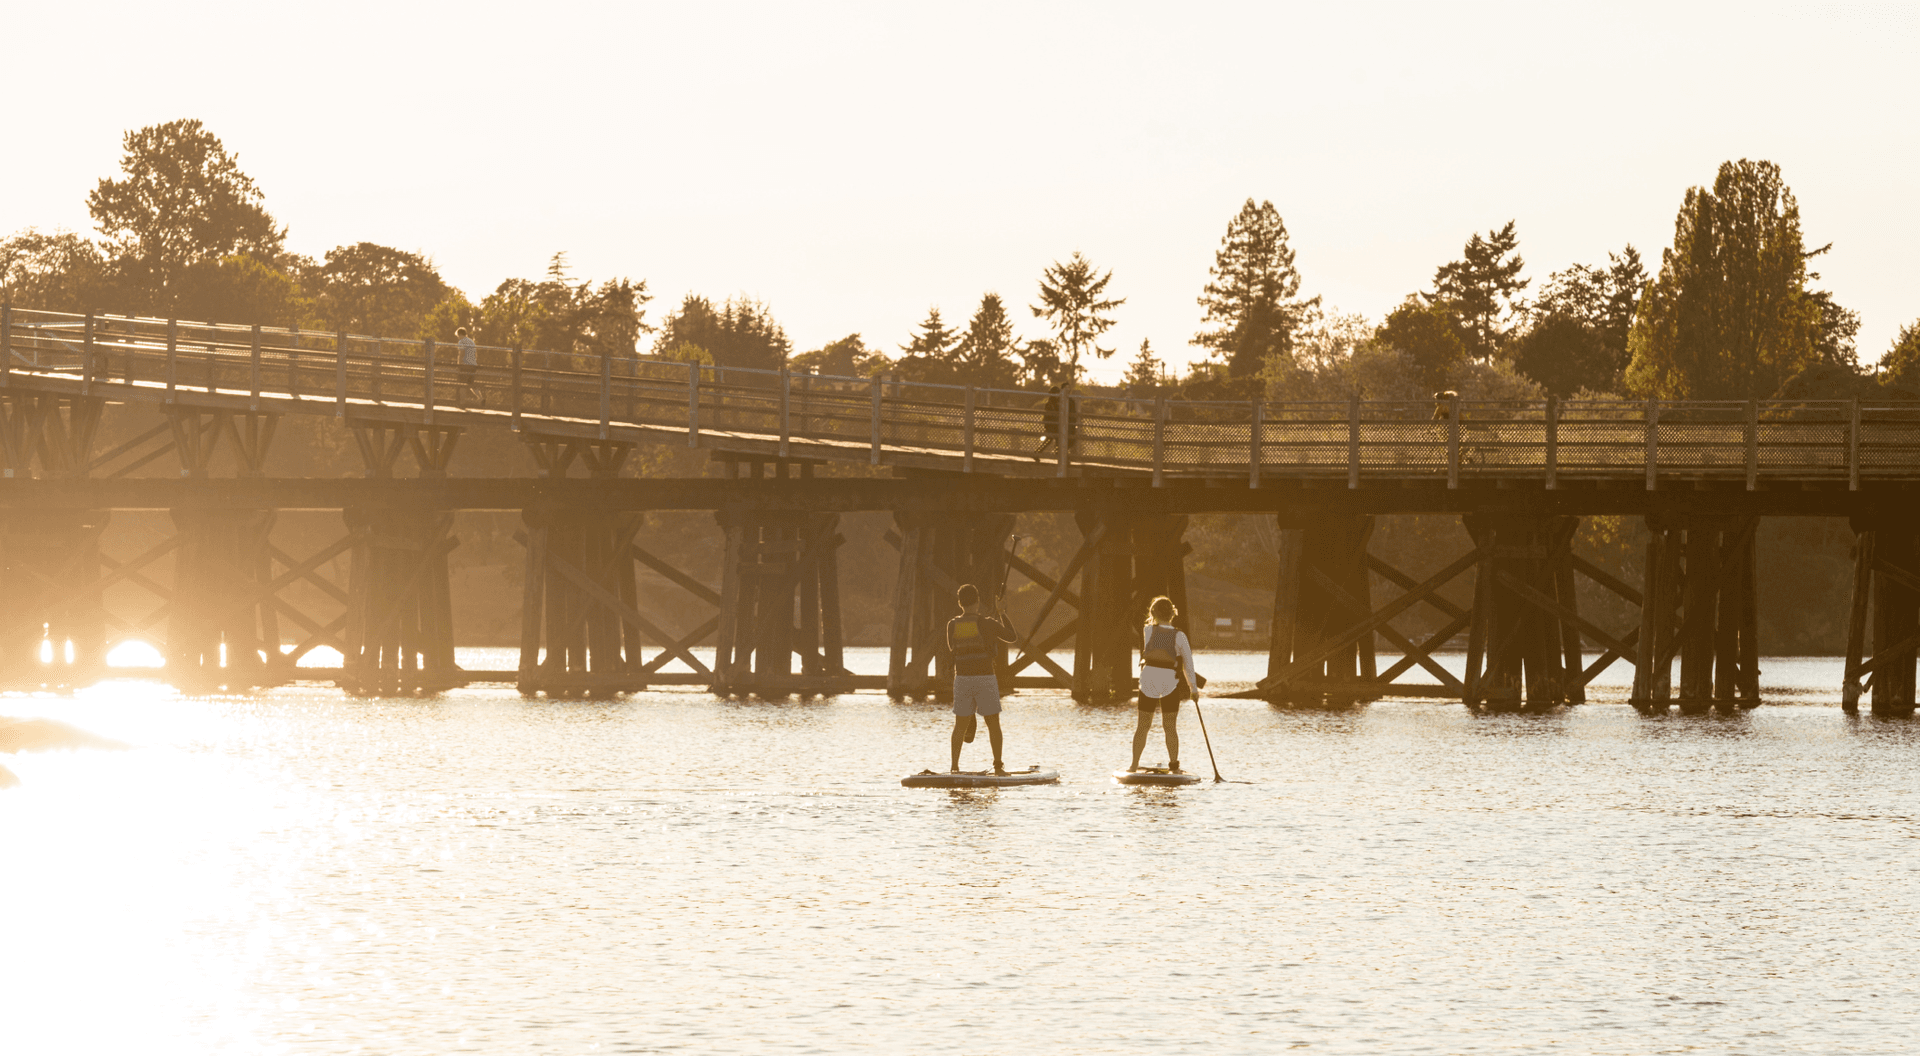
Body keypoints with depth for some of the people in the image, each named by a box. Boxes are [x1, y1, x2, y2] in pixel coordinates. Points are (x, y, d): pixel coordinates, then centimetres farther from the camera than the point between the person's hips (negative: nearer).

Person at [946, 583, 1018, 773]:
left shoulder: (952, 625, 0)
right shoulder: (987, 623, -9)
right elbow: (1010, 636, 5)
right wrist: (1002, 614, 20)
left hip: (962, 679, 2)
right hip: (985, 678, -2)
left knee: (960, 725, 9)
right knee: (993, 723, 9)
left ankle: (954, 766, 3)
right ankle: (998, 766, 11)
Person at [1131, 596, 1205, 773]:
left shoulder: (1148, 631, 2)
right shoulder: (1179, 635, -1)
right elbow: (1188, 662, -1)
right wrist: (1193, 686, 6)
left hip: (1148, 679, 0)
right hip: (1170, 681, 0)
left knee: (1143, 725, 9)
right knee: (1169, 726, 8)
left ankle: (1135, 763, 9)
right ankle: (1174, 765, 7)